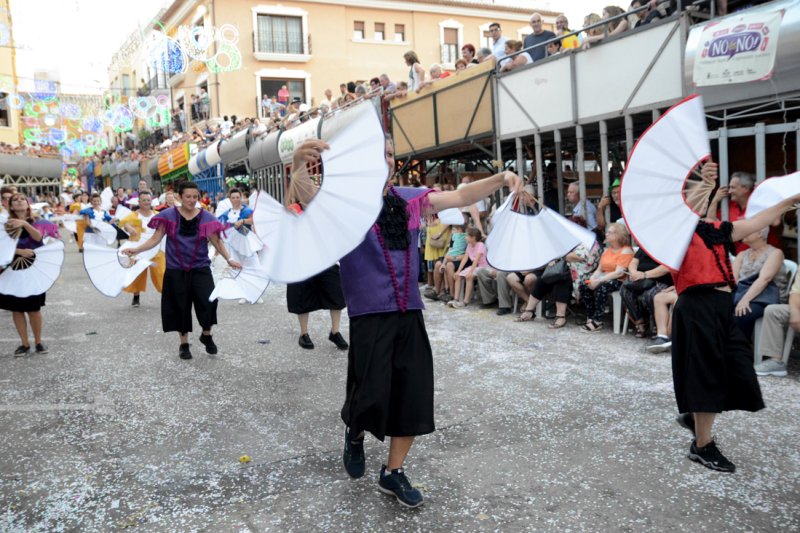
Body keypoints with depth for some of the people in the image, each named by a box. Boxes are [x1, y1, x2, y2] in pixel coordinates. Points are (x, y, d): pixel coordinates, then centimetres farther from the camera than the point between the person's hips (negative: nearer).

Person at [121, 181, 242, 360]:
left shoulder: (206, 217, -2)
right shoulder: (169, 215, -2)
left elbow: (216, 241, 3)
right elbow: (155, 239, 0)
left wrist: (229, 259, -6)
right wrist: (136, 249, -11)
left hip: (200, 268, 0)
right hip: (176, 270, 0)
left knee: (208, 301, -16)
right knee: (180, 306, 7)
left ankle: (206, 335, 11)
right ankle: (184, 344, 26)